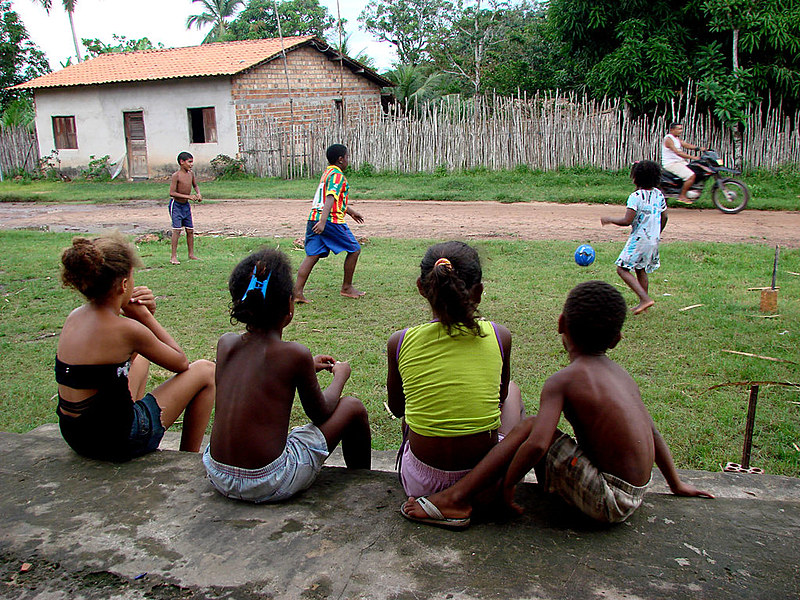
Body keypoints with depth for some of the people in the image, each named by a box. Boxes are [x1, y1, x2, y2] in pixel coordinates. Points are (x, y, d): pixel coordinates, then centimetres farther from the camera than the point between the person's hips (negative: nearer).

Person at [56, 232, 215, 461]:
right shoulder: (126, 329, -22)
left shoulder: (74, 317, 0)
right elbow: (180, 363, -5)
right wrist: (145, 316, -2)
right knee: (205, 371, 6)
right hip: (115, 442, -8)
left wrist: (144, 316, 1)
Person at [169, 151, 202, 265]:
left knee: (190, 230, 8)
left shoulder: (191, 173, 1)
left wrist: (198, 194, -3)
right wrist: (188, 196, -25)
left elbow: (195, 185, 19)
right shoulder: (176, 175, -17)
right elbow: (172, 193, -22)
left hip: (186, 205, 6)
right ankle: (173, 256, -7)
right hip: (176, 205, -6)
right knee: (177, 229, -11)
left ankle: (191, 254, 20)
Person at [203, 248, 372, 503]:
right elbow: (320, 414, 0)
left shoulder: (225, 344, -1)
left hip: (217, 476, 6)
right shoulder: (295, 354, -16)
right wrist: (340, 375, 18)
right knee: (352, 407, 8)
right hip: (269, 484, -6)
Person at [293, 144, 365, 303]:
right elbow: (330, 199, -22)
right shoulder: (337, 175, -9)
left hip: (314, 218, 9)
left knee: (312, 255, 5)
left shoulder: (327, 172, 21)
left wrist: (351, 211, 43)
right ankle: (346, 288, 15)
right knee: (354, 249, 7)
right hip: (332, 220, -9)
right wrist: (323, 221, -32)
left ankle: (297, 292, -4)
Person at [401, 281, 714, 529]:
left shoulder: (562, 381, -17)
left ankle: (458, 499, -9)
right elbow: (652, 432, 15)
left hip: (607, 502, -8)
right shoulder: (620, 373, 7)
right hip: (632, 495, 8)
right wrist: (676, 484, 28)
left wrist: (507, 483, -13)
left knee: (530, 427, -11)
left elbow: (537, 444, -29)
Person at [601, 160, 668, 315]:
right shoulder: (659, 194, 6)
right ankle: (643, 303, 25)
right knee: (641, 270, 20)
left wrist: (609, 220, -6)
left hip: (639, 240, -8)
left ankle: (645, 298, -13)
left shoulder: (636, 196, -17)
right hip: (654, 240, 8)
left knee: (623, 269, -4)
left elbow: (627, 221, -21)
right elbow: (664, 218, 14)